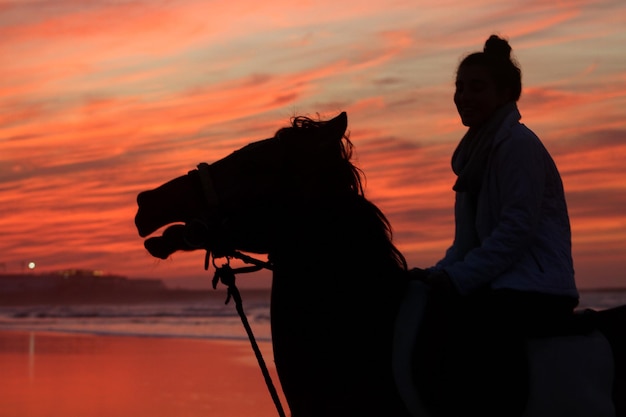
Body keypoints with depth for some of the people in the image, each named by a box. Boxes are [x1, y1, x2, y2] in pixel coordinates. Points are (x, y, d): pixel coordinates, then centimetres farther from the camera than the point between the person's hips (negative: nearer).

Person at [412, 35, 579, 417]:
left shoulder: (518, 143, -9)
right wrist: (439, 274, 2)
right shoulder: (478, 149, 18)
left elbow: (516, 230, -17)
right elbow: (469, 238, 19)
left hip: (538, 290, -9)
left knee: (449, 316, -32)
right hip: (499, 285, 9)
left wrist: (457, 278, -19)